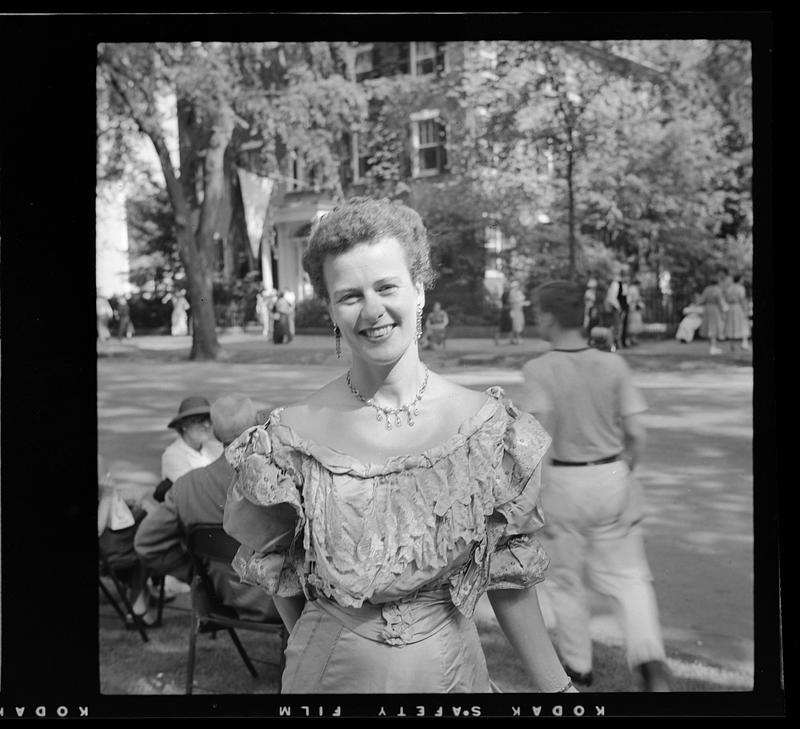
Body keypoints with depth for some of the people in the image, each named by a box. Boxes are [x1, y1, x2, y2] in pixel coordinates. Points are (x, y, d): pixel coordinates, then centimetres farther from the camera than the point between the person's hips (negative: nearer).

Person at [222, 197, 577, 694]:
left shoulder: (485, 425, -10)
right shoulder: (295, 435, -12)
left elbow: (508, 573, -4)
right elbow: (276, 568, 0)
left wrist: (555, 685, -3)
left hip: (451, 669, 1)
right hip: (333, 671, -1)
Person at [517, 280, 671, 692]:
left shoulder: (539, 369, -12)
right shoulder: (612, 365, -2)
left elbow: (540, 432, -22)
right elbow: (637, 434, -3)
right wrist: (624, 473, 13)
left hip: (564, 483, -2)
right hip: (613, 477, 3)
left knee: (566, 579, 16)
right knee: (628, 576, 13)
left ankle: (578, 668, 30)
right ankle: (650, 661, -6)